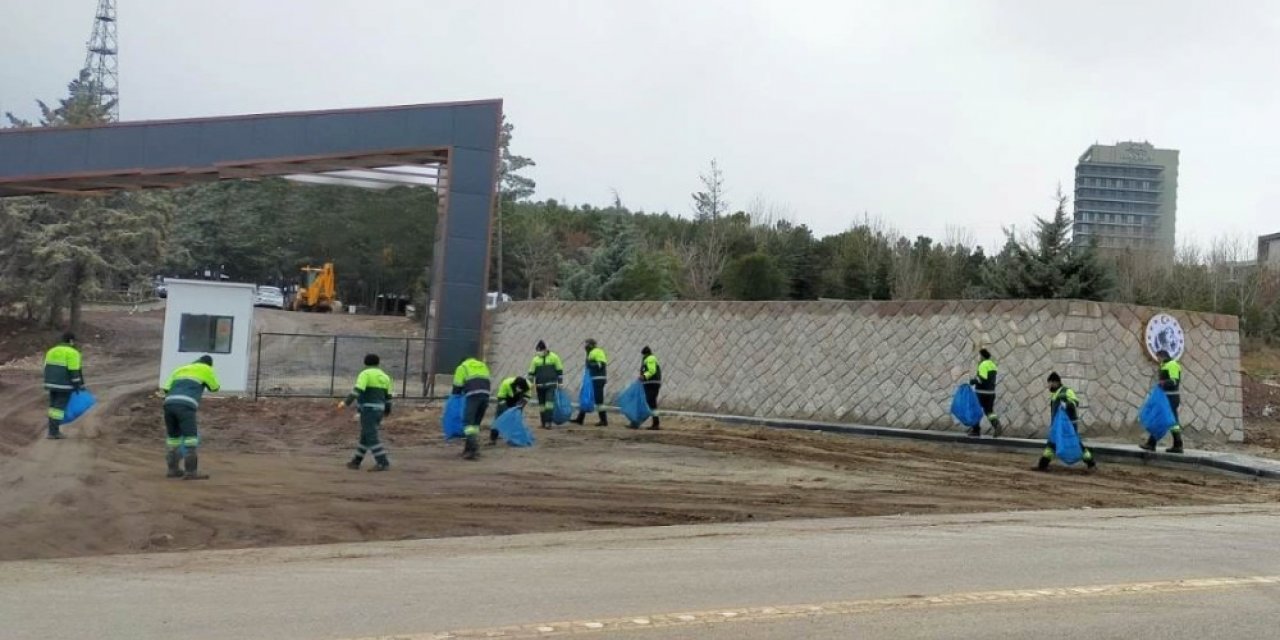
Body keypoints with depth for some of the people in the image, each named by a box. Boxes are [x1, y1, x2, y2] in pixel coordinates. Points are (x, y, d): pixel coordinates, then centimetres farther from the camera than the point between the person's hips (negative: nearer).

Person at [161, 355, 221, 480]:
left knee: (173, 436, 18)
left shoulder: (180, 369, 33)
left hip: (169, 404, 6)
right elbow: (215, 387, 31)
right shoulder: (205, 369, 21)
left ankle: (173, 469, 23)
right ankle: (191, 472, -15)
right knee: (191, 437, -8)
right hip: (185, 405, -6)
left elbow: (166, 389, 23)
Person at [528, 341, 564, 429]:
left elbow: (559, 371, 3)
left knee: (549, 402, -17)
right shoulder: (535, 359, 6)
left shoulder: (554, 357, -1)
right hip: (540, 385, 3)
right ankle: (544, 423, 14)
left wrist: (560, 382, 1)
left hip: (551, 385, -3)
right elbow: (531, 373, 10)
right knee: (541, 404, 5)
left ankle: (548, 422, -18)